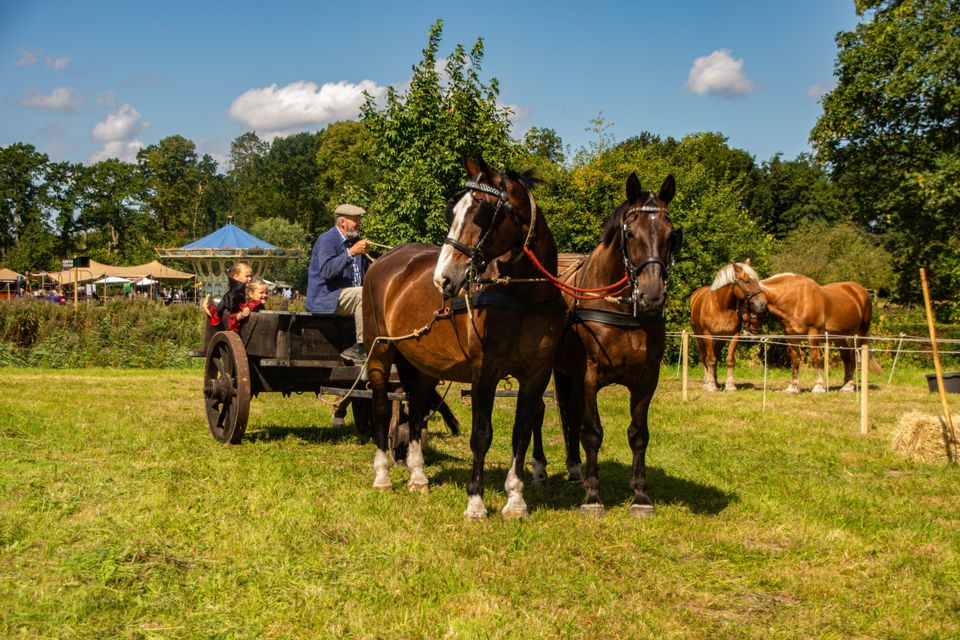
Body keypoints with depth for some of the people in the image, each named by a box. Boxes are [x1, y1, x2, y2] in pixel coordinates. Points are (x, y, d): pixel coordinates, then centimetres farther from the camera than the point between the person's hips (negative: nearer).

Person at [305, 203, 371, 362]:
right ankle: (362, 346, -27)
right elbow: (327, 270, -27)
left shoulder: (354, 240, 16)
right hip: (326, 297, -9)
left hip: (349, 295, 9)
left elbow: (364, 272, 27)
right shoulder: (326, 240, -10)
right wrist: (350, 253, -31)